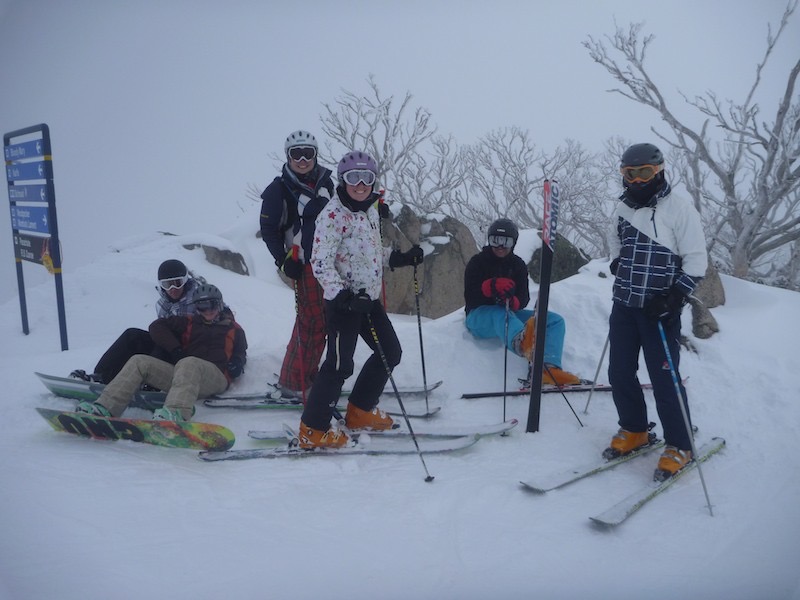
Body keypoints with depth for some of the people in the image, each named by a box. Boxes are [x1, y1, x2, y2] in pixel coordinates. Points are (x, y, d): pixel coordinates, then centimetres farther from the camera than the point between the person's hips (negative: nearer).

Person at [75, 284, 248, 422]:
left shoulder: (233, 328, 25)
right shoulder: (189, 323, 30)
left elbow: (240, 353, 27)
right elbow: (157, 326, 24)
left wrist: (237, 364, 1)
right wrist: (174, 348, 8)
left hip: (216, 375, -5)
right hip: (182, 374, 5)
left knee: (188, 363, -40)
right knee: (139, 362, -10)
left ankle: (176, 414, -68)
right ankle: (105, 407, -27)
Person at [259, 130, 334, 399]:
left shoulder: (325, 182, 11)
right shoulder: (279, 189, -5)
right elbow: (268, 230, -6)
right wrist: (284, 260, -14)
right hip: (304, 263, -6)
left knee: (320, 321, 11)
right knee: (313, 323, -9)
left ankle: (305, 376, 23)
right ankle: (293, 382, 2)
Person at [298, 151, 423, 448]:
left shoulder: (371, 210, 11)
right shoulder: (333, 215, -15)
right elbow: (321, 262, -21)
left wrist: (402, 258, 13)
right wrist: (342, 296, -31)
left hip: (369, 298, 9)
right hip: (343, 301, -9)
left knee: (391, 352, 16)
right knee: (340, 364, -7)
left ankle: (359, 411, 30)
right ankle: (312, 430, 7)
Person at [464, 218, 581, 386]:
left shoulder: (518, 265, 12)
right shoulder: (477, 262, 1)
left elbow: (524, 297, -1)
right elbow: (470, 298, -12)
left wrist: (513, 302, -26)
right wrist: (492, 287, -32)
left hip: (509, 313, 5)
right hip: (479, 316, -5)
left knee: (556, 320, -12)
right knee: (500, 313, -41)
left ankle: (549, 368, -40)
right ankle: (521, 342, -80)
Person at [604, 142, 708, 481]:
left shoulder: (679, 209, -7)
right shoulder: (622, 209, 10)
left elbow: (696, 260, -8)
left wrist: (674, 297, -18)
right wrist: (620, 276, 13)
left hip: (660, 310, -6)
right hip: (624, 306, 6)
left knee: (664, 377, -5)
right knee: (620, 372, 8)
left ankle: (679, 447, 11)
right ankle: (633, 431, 27)